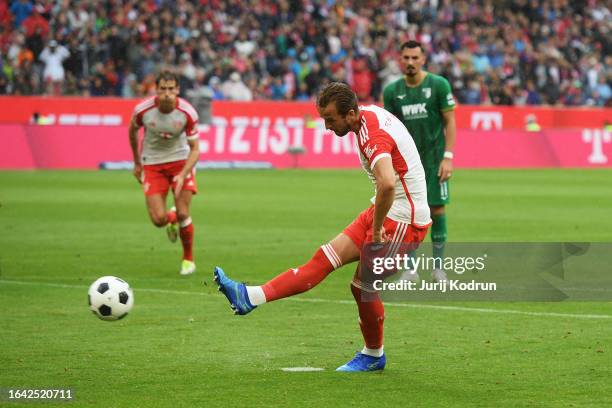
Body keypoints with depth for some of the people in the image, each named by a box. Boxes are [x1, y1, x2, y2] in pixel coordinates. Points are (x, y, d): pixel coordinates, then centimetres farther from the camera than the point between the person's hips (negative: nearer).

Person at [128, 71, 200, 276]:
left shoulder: (187, 113, -21)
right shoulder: (143, 110, -19)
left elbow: (195, 149, -13)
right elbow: (133, 131, 4)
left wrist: (182, 175, -28)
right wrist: (137, 163, 12)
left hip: (181, 161, -1)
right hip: (152, 164, 1)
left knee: (182, 214, -11)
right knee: (158, 219, -10)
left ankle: (188, 259, 15)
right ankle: (172, 218, 30)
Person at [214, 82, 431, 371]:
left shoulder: (373, 137, -26)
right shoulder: (369, 112, 3)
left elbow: (387, 184, -43)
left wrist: (377, 228, -28)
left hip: (401, 220, -9)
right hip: (386, 211, 9)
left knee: (364, 287, 1)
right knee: (327, 257, 4)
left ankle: (373, 356, 18)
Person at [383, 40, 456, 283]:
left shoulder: (439, 85, -6)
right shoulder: (392, 91, 2)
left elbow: (450, 122, -4)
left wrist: (448, 157, -10)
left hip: (434, 158, -2)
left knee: (437, 209, -2)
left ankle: (438, 267, 8)